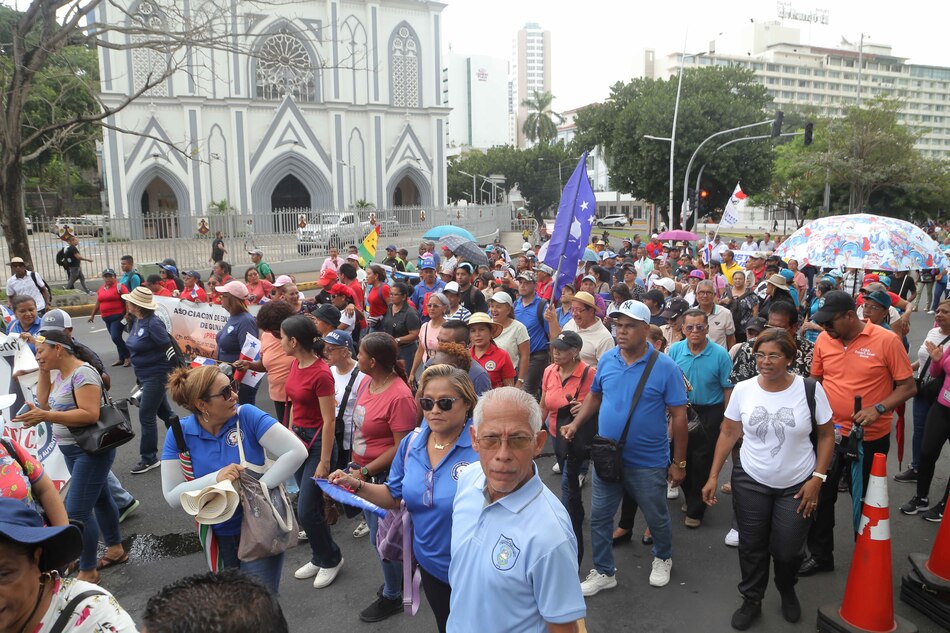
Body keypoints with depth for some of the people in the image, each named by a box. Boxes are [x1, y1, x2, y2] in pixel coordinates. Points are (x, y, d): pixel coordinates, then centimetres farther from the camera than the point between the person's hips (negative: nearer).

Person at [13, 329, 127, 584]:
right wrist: (43, 371, 3)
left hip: (91, 450, -10)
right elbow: (44, 402, 10)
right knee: (99, 497, 20)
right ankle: (115, 549, 35)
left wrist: (45, 416, -32)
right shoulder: (58, 372, 8)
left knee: (77, 511, -10)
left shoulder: (82, 373, -21)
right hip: (74, 450, 10)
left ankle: (88, 572, 2)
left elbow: (91, 414, -29)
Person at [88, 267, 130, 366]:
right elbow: (98, 303, 22)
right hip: (107, 318, 7)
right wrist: (92, 315, 24)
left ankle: (127, 357, -1)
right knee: (116, 338, 10)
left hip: (118, 316, -7)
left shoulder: (119, 287, -7)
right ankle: (122, 358, 18)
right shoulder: (101, 289, 14)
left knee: (116, 337, -14)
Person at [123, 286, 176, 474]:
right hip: (144, 375, 9)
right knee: (163, 411, 19)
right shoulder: (137, 321, 5)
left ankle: (149, 459, 8)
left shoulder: (153, 323, -21)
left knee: (146, 416, -4)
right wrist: (138, 374, 19)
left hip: (156, 375, -9)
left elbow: (170, 348, -20)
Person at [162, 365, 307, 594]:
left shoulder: (247, 415, -17)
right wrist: (216, 478, -28)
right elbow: (172, 496, -14)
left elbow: (297, 452, -21)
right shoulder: (179, 434, -11)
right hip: (218, 536, 3)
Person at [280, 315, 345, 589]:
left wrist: (324, 462, -18)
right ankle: (319, 558, 32)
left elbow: (329, 421, -20)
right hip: (299, 438, 8)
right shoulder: (296, 364, 2)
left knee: (306, 510, -2)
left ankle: (331, 558, 20)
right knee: (312, 504, 16)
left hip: (318, 441, -8)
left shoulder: (321, 373, -23)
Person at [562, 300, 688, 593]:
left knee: (657, 517, 18)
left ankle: (662, 559, 47)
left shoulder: (665, 367, -15)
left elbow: (679, 416, -10)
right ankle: (603, 572, 31)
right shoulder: (606, 360, -3)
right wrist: (575, 424, -4)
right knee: (599, 517, 12)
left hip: (648, 462, -3)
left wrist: (679, 462, -8)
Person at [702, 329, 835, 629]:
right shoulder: (742, 390, -7)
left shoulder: (810, 389, -11)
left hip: (797, 486, -1)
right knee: (752, 547, 11)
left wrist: (817, 479, -8)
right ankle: (751, 601, 34)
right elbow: (728, 433, 1)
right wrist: (713, 476, -1)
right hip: (750, 482, 1)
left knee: (787, 550, 6)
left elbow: (826, 436, -2)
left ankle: (787, 590, 39)